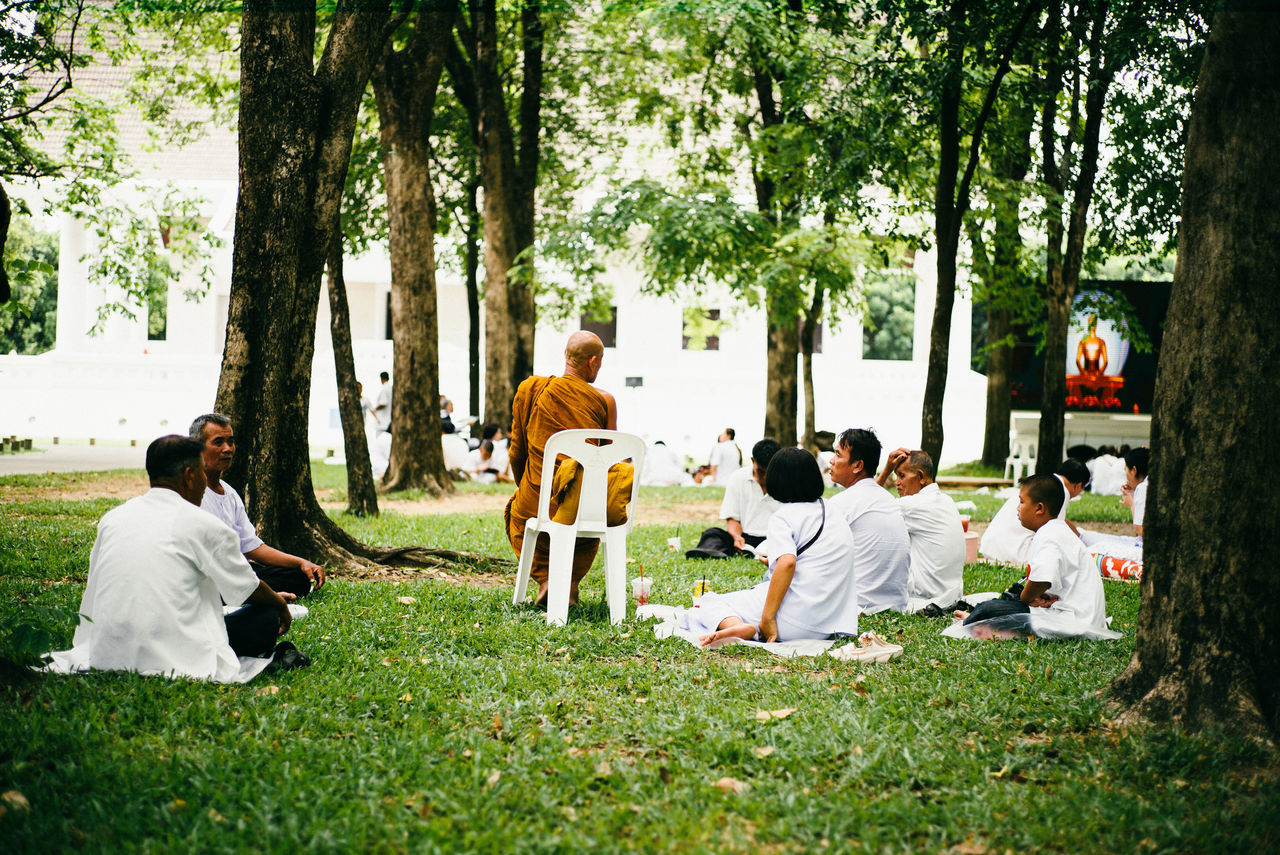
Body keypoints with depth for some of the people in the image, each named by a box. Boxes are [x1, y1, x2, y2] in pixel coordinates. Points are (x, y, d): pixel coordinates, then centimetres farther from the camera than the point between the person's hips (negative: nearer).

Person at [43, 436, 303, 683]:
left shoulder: (111, 518, 10)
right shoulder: (202, 524, -5)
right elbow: (247, 590, 9)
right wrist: (279, 601, 31)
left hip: (107, 655, 6)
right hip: (171, 656, -6)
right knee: (267, 616, 11)